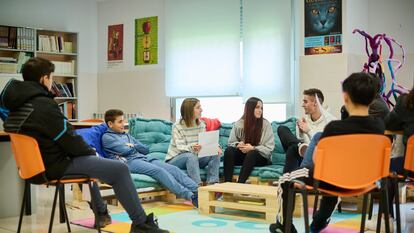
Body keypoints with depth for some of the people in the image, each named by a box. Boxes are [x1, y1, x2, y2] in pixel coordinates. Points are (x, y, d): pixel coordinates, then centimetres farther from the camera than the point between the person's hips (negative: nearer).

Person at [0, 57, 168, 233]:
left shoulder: (16, 103, 7)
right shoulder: (44, 105, -21)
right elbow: (69, 140, -18)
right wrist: (91, 151, 2)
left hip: (34, 164, 10)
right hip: (54, 167, -10)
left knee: (88, 159, 36)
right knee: (119, 169, -9)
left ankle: (101, 214, 44)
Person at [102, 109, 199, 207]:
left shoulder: (127, 135, 30)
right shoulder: (107, 137, 7)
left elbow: (146, 149, 22)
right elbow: (125, 151, -7)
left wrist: (133, 146, 5)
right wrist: (134, 148, 13)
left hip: (144, 158, 7)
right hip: (129, 162, -7)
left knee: (173, 169, -17)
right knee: (159, 171, -32)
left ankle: (197, 191, -33)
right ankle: (191, 197, -45)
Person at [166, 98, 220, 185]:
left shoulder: (201, 125, 4)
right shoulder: (177, 126, -15)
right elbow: (180, 147, -23)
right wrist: (191, 148, -45)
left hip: (194, 158, 6)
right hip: (175, 160, -6)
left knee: (215, 154, -16)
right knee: (191, 155, -36)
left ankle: (212, 184, -23)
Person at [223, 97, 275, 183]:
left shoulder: (266, 124, -6)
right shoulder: (239, 123, 0)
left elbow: (269, 148, -9)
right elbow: (231, 142, 7)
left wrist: (253, 148, -22)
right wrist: (238, 145, -16)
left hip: (261, 157, -2)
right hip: (242, 155, 2)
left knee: (252, 154, -35)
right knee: (229, 150, -26)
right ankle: (227, 183, -34)